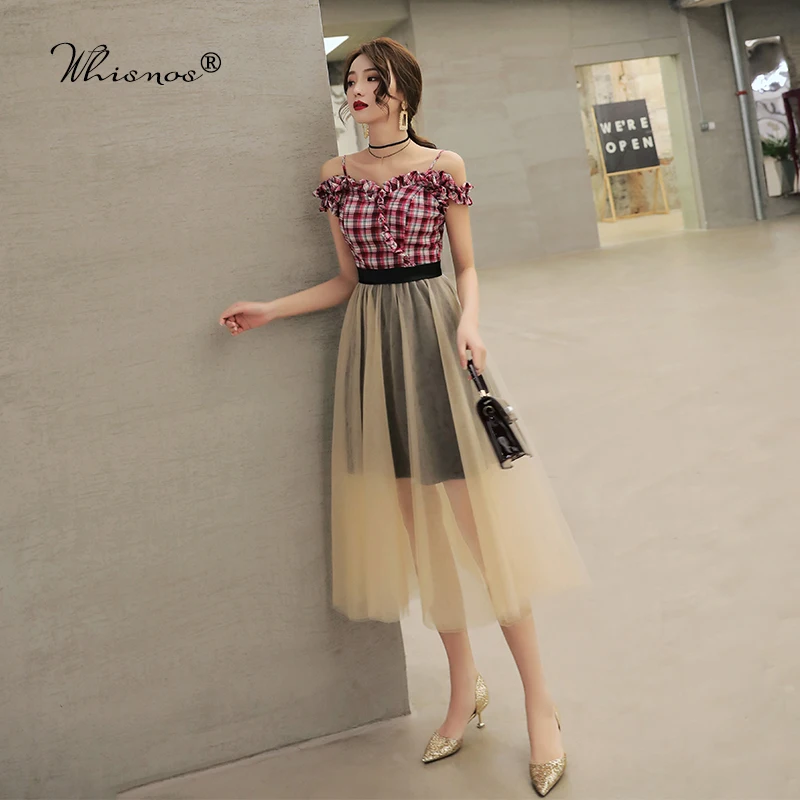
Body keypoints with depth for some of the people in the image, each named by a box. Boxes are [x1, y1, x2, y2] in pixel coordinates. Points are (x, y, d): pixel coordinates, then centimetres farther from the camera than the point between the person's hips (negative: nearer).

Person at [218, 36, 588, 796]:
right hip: (372, 341, 4)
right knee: (416, 520, 7)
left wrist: (469, 323, -16)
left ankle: (538, 699, 7)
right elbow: (348, 279, 12)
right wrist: (268, 311, 4)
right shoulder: (337, 175, 9)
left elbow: (466, 268, 2)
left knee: (476, 515, -5)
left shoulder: (442, 165, -1)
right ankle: (464, 685, 23)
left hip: (434, 332, -4)